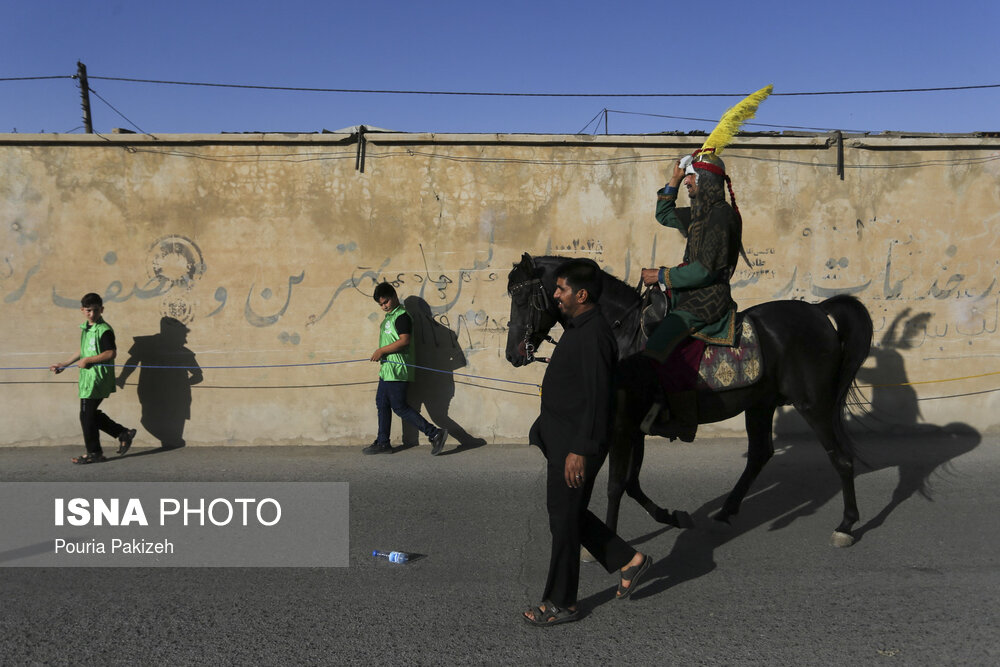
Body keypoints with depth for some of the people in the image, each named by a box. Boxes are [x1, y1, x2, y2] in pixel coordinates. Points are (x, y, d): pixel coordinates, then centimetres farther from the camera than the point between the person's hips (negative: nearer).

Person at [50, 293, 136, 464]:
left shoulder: (104, 330, -15)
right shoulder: (85, 328, 13)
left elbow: (111, 353, -22)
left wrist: (87, 360, -18)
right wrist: (64, 364, 26)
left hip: (97, 379, -9)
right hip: (88, 378, 9)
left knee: (87, 415, -2)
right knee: (92, 413, 13)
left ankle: (94, 453, 10)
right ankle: (123, 433, 23)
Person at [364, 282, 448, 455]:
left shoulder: (402, 316, -13)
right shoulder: (389, 317, 18)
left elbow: (404, 340, -24)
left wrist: (381, 350, -19)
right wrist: (382, 360, 22)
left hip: (397, 370, -10)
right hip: (387, 369, 10)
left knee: (399, 407, -9)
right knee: (382, 404, 14)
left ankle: (435, 433, -7)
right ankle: (383, 443, 23)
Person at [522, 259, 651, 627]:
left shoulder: (594, 335, -20)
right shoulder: (578, 328, 12)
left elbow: (597, 398, -24)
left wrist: (580, 449, -24)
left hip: (575, 445, -10)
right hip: (562, 440, 10)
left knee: (564, 521, 3)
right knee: (569, 515, 19)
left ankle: (561, 603, 18)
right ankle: (629, 560, 30)